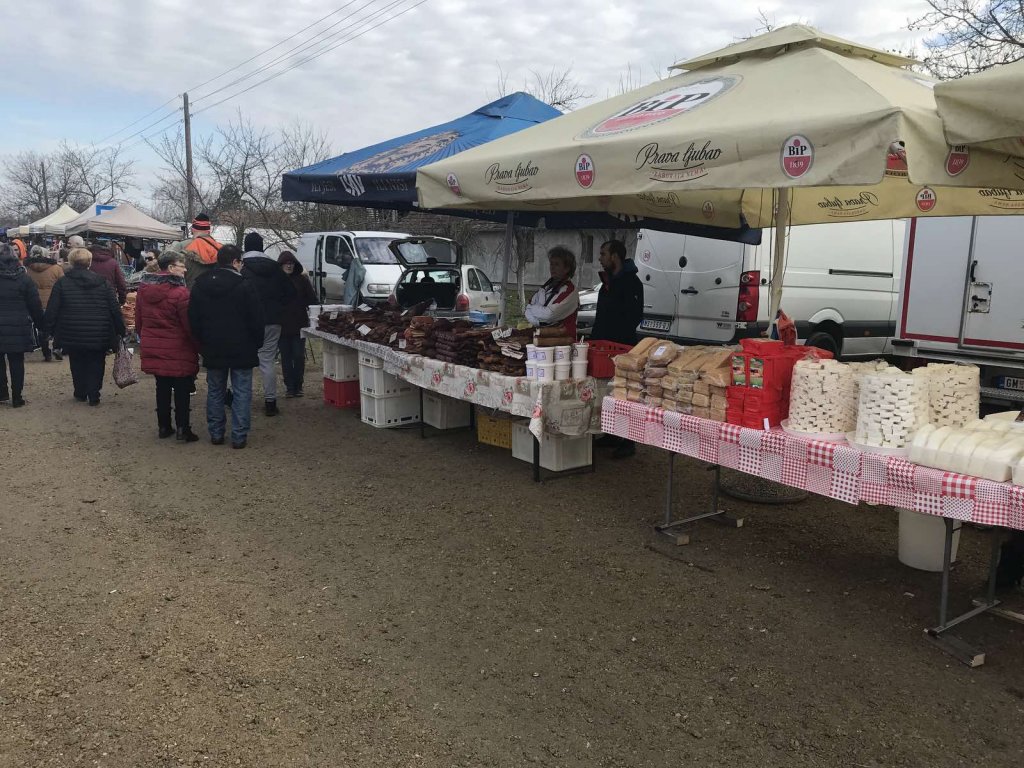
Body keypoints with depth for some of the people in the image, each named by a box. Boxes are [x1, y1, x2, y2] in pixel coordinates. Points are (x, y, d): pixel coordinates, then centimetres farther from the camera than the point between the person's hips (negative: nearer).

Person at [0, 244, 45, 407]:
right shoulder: (24, 278, -4)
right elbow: (35, 305, -3)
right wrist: (40, 324, 7)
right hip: (18, 329, 0)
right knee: (17, 363, 5)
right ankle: (17, 398, 7)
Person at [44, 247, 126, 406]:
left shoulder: (62, 283, -3)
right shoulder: (102, 282, -1)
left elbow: (52, 310, -3)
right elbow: (115, 309, -2)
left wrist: (50, 329, 9)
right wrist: (121, 330, 5)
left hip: (72, 335, 0)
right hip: (99, 336, 0)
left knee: (77, 365, 18)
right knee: (96, 365, 11)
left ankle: (80, 393, 26)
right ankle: (93, 396, 8)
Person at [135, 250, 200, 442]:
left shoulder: (143, 289, 5)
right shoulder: (180, 292, -19)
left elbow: (138, 321, 14)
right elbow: (189, 325, -16)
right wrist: (198, 347, -4)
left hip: (153, 349, 6)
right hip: (178, 352, -6)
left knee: (162, 387, 16)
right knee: (182, 390, 4)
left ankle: (163, 427, 22)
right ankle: (183, 429, 6)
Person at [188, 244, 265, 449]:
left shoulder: (200, 286, 5)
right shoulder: (244, 286, -11)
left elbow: (193, 319, 9)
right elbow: (256, 319, -9)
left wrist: (202, 343, 18)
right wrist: (257, 343, 4)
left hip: (212, 349, 5)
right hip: (241, 349, -4)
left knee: (215, 391, 14)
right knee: (242, 392, 2)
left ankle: (216, 433, 18)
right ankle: (239, 436, 2)